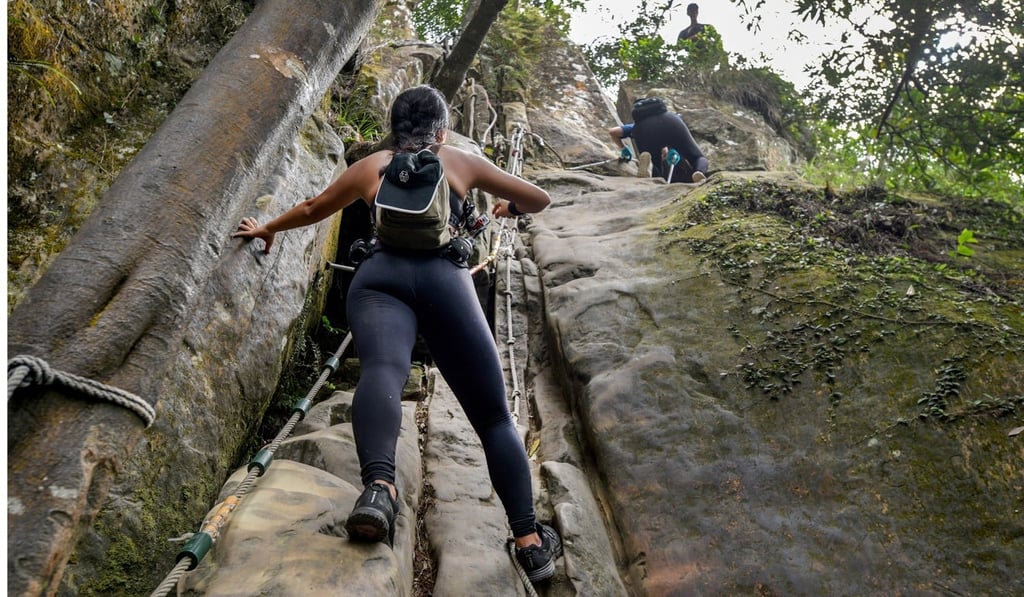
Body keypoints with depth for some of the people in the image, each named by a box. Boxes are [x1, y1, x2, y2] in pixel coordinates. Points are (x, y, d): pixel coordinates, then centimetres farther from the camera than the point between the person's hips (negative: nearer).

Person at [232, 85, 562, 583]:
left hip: (378, 276, 1)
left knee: (382, 370, -26)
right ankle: (530, 541, -1)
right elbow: (540, 200, 33)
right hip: (442, 275, -1)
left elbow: (313, 208, 43)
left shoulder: (371, 165, 30)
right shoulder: (461, 161, 27)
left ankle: (379, 485, -57)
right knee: (493, 415, 4)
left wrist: (268, 229, 61)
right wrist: (509, 207, 56)